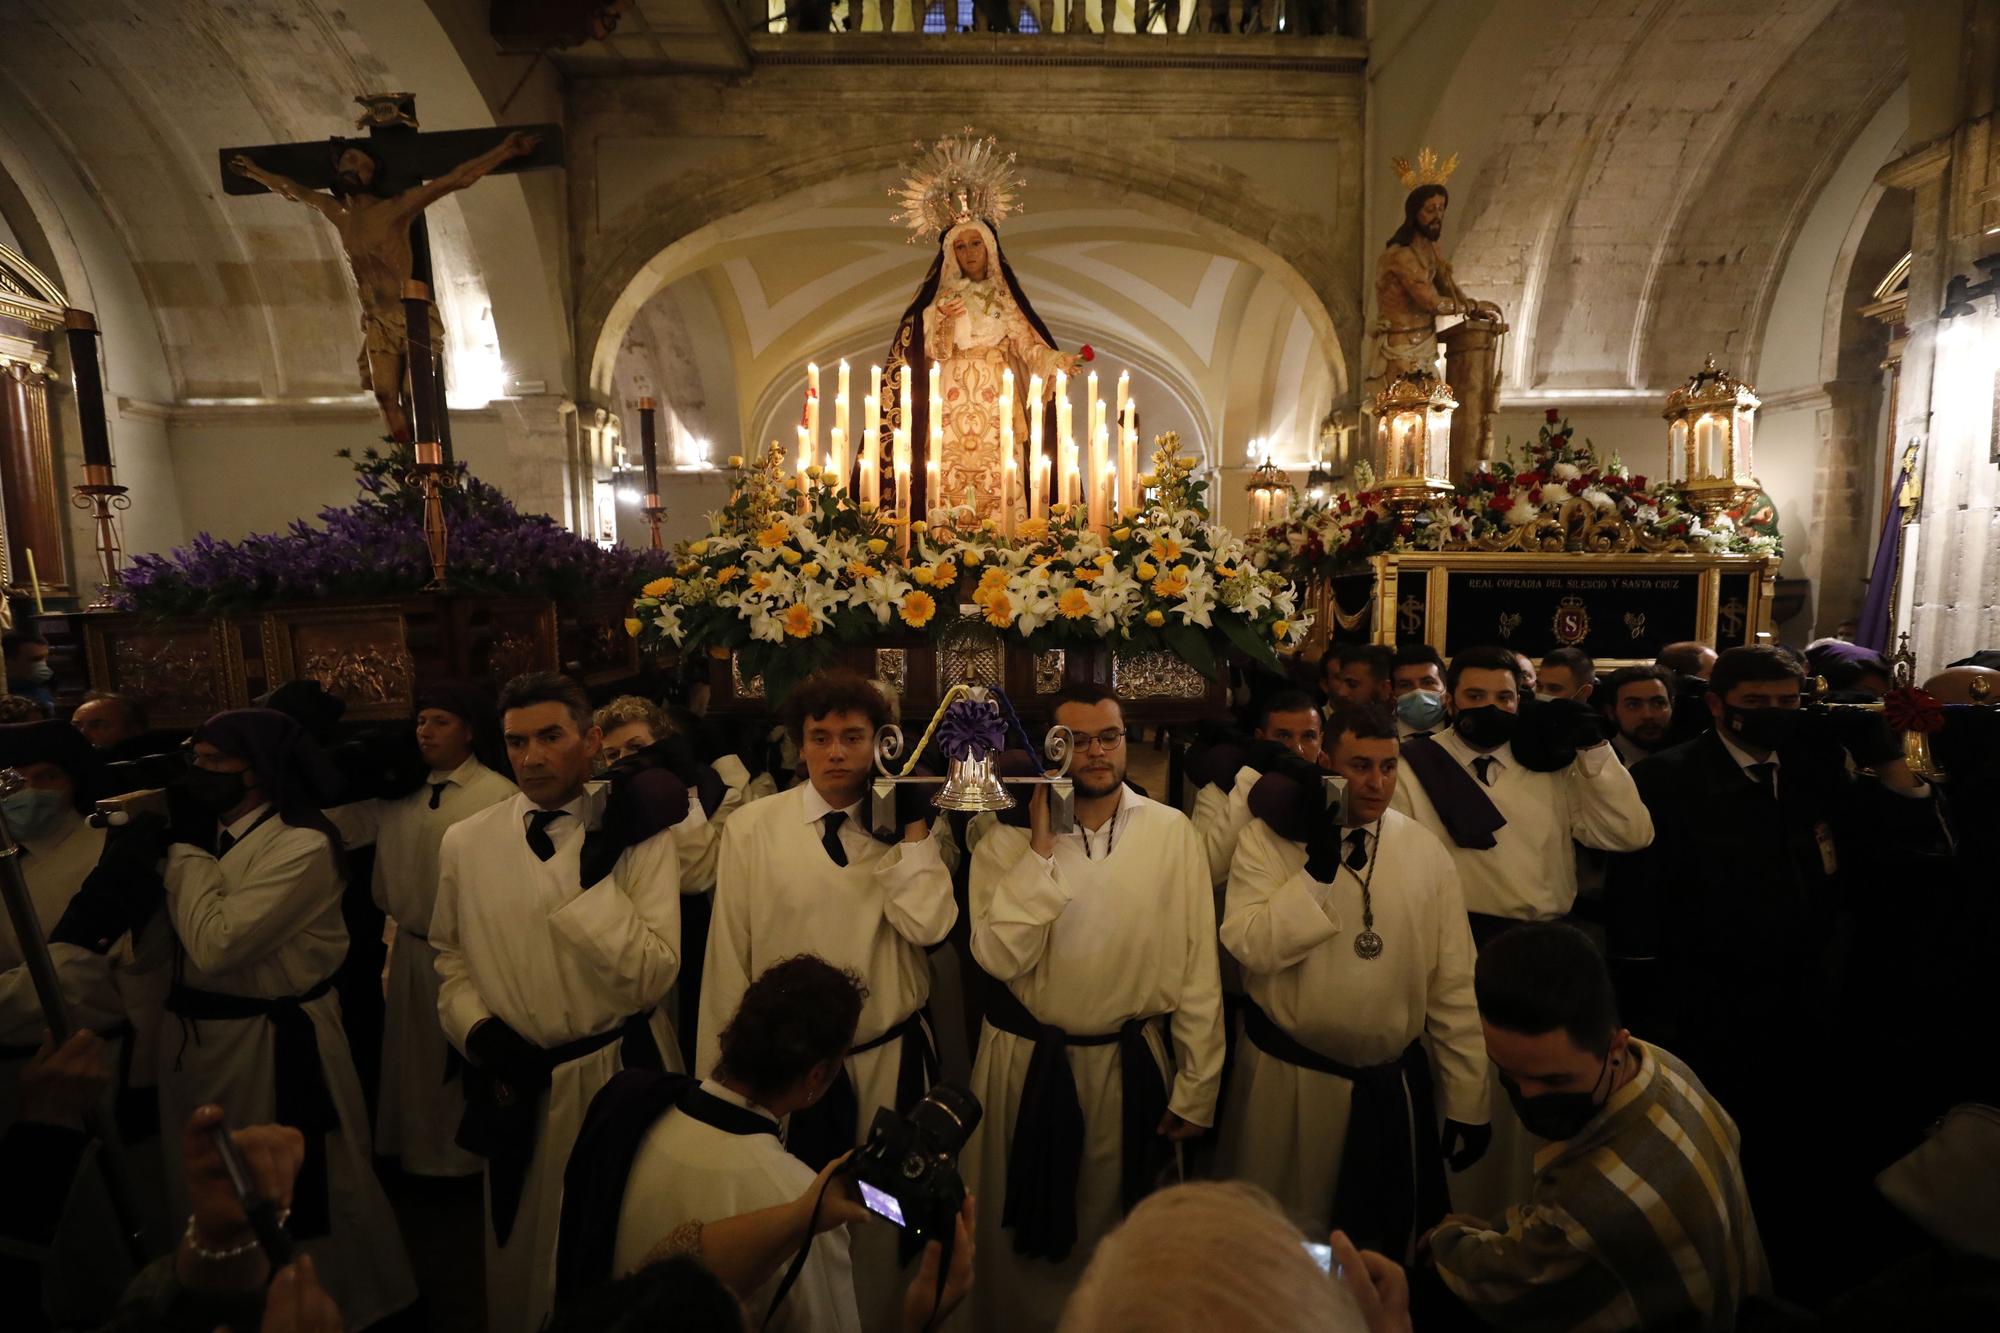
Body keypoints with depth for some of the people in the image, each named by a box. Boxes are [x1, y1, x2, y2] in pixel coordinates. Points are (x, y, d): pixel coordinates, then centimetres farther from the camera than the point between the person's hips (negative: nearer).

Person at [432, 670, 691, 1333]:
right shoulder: (465, 841, -3)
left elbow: (652, 976, -20)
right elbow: (451, 958, 9)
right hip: (516, 1085, 2)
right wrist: (476, 1030, -7)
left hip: (620, 1072, -2)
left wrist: (595, 872, -27)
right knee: (523, 1252, 23)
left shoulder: (640, 834, -14)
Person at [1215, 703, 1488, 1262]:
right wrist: (1318, 868, -26)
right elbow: (1250, 947, -21)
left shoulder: (1425, 850, -3)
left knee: (1395, 1243, 21)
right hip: (1289, 1081, -2)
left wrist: (1467, 1103, 3)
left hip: (1396, 1085, 2)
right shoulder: (1268, 839, -11)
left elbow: (1452, 987, 1)